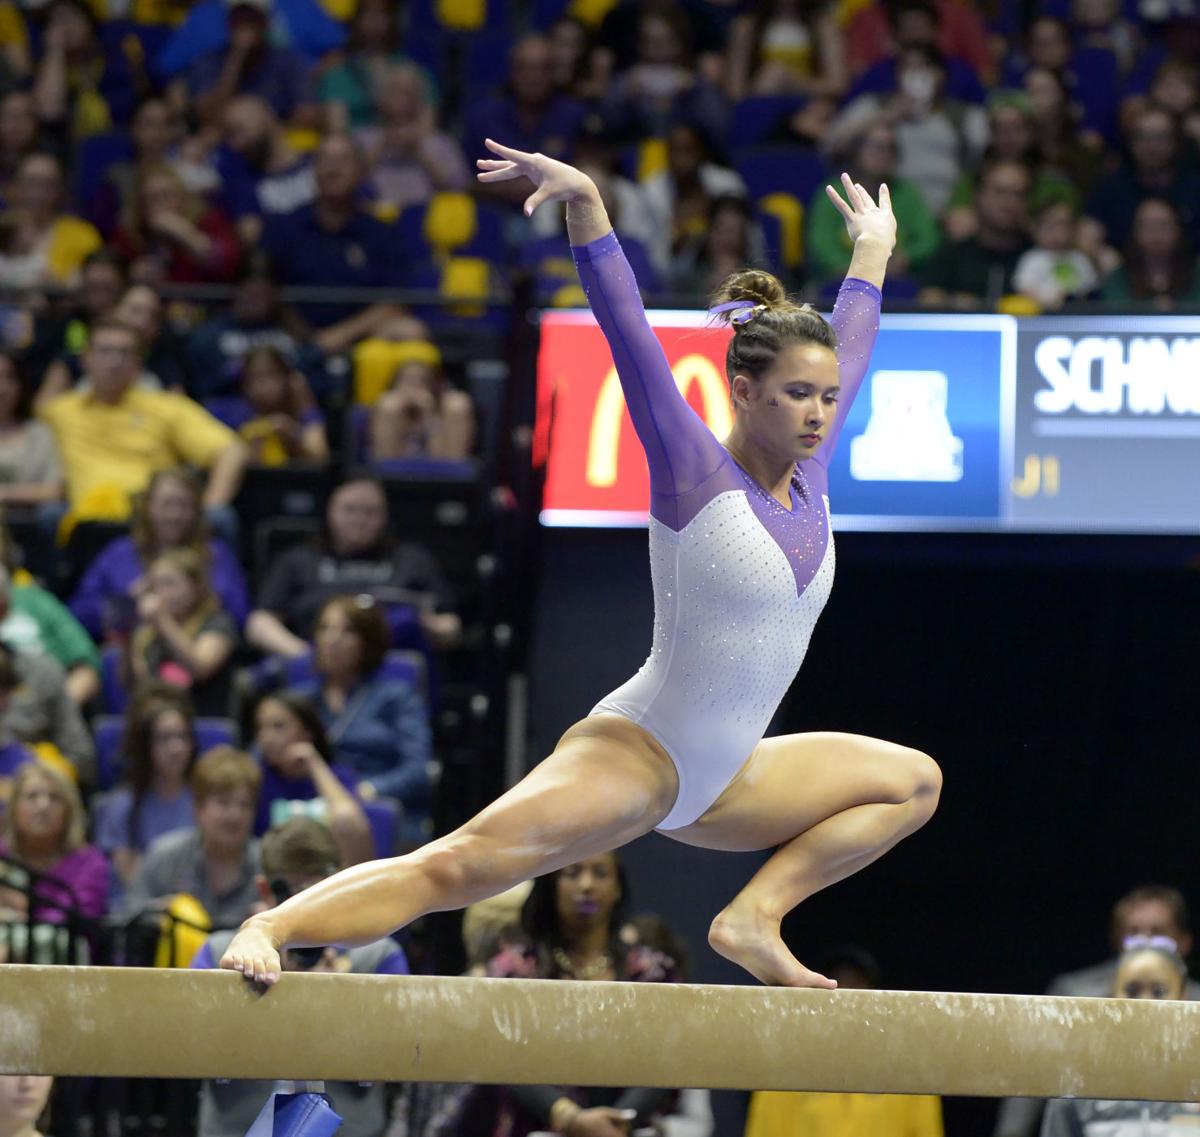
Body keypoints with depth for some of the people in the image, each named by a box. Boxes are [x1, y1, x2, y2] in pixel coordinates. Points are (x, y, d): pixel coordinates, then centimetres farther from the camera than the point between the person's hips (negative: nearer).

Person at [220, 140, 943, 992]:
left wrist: (873, 253, 38)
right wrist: (585, 204, -27)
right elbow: (629, 332, -18)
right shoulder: (696, 475, -10)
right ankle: (267, 929, -36)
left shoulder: (808, 481, 8)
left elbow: (849, 351, 24)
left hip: (717, 781, 8)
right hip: (633, 758, -8)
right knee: (460, 865, -26)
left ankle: (755, 915, 5)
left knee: (914, 781, 17)